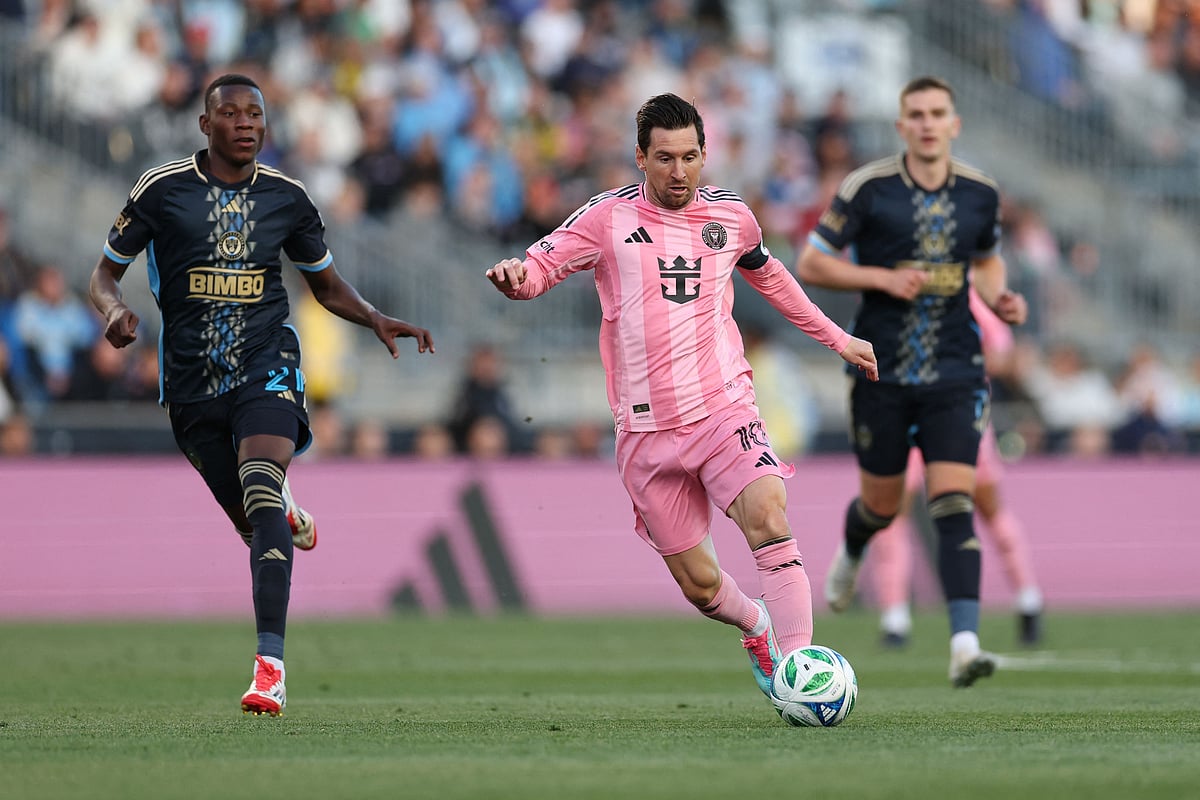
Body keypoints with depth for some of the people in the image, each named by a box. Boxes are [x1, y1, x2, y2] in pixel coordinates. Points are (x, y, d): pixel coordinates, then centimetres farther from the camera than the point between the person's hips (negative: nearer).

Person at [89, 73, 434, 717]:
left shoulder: (287, 198, 4)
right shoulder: (162, 190, -2)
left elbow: (326, 284, 18)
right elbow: (105, 273, 6)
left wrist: (377, 320, 0)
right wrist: (114, 310, -18)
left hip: (266, 365, -1)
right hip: (191, 380, 1)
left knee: (261, 493, -24)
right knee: (251, 521, 9)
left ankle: (270, 666, -32)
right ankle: (288, 513, 52)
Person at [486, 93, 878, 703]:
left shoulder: (730, 214, 8)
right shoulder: (609, 216, -1)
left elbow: (768, 275, 27)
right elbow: (541, 264, -3)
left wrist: (837, 339, 34)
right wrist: (517, 276, -28)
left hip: (724, 407, 1)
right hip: (646, 430, -1)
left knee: (769, 520, -26)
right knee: (699, 584, 4)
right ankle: (756, 626, 38)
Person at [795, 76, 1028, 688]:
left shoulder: (980, 193, 3)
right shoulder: (867, 189, -7)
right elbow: (810, 265, -4)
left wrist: (999, 298, 0)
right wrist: (884, 278, -17)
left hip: (954, 374, 1)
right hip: (882, 373, -1)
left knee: (955, 507, -13)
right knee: (882, 503, 12)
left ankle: (964, 643, -21)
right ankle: (851, 552, 50)